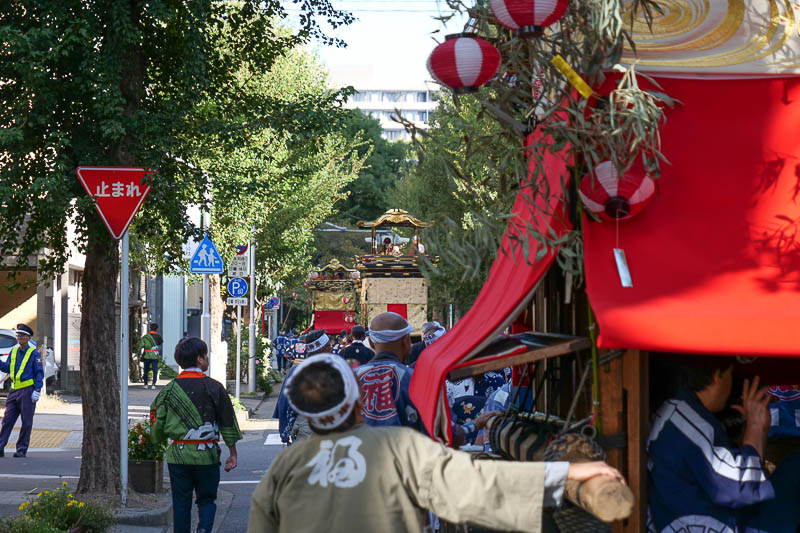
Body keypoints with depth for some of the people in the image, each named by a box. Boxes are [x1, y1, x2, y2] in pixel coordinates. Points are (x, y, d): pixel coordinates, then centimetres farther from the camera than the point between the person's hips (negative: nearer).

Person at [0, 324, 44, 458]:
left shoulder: (34, 353, -4)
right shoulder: (14, 351, 13)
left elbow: (39, 373, -6)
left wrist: (37, 390, -14)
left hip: (27, 391, -5)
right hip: (14, 391, 5)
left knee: (26, 422, 0)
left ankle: (22, 449, 5)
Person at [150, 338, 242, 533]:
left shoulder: (169, 390, 2)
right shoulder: (213, 387, -4)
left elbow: (157, 425, 3)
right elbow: (228, 423, -1)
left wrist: (161, 441, 23)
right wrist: (233, 453, 6)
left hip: (178, 456, 2)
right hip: (207, 455, -2)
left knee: (180, 504, 10)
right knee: (206, 500, 10)